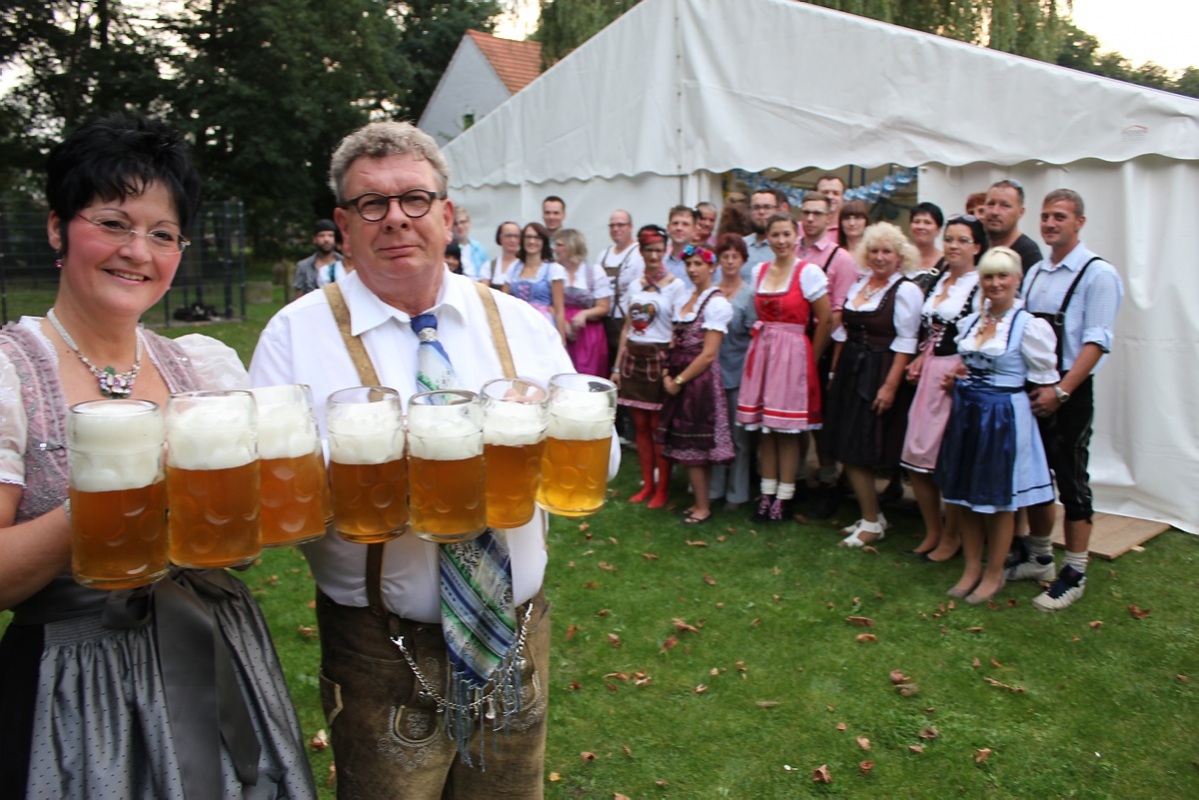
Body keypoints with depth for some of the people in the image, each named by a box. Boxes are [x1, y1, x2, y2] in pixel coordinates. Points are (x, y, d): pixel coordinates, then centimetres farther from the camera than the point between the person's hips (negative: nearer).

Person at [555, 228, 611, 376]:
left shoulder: (594, 271, 3)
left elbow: (603, 308, 0)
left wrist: (584, 314, -18)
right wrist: (563, 323, -12)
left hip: (588, 336, -1)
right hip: (561, 334, 1)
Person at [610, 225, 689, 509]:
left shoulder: (675, 286, -4)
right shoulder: (635, 286, 12)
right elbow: (627, 328, 14)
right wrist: (617, 366, 11)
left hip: (659, 358, -5)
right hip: (634, 358, 5)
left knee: (658, 426, -1)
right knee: (640, 425, 9)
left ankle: (662, 489, 10)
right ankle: (647, 484, 19)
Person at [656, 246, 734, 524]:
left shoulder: (717, 303, -10)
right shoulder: (686, 299, 14)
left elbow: (708, 355, -15)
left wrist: (679, 381, -13)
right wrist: (667, 374, 0)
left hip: (699, 380, -7)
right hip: (679, 379, 7)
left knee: (693, 448, -3)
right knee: (687, 447, 10)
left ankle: (702, 507, 8)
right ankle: (698, 502, 20)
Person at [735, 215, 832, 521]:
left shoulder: (809, 272, -7)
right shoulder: (759, 271, 9)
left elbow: (825, 320, -6)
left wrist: (809, 360, -1)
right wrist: (761, 340, 7)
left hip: (792, 354, -5)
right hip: (761, 351, 5)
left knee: (787, 430, 0)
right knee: (763, 428, 7)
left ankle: (784, 497, 10)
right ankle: (767, 492, 16)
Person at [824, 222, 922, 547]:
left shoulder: (906, 291, -9)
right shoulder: (858, 284, 12)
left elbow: (905, 343, -14)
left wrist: (890, 385, -20)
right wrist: (835, 371, 12)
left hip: (879, 374, -7)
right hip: (850, 372, 7)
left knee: (862, 450, -4)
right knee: (847, 449, 8)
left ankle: (872, 523, 11)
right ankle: (872, 516, 22)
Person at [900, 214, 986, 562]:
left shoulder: (981, 286, -8)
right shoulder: (937, 282, 15)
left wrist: (959, 372, -19)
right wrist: (920, 360, 8)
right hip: (930, 374, 7)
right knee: (917, 458, 7)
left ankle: (951, 536, 17)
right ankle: (932, 532, 23)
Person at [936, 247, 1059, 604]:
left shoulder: (1029, 326, -11)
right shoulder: (971, 321, 8)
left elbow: (1044, 381, -9)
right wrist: (954, 379, 2)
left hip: (1005, 417, -6)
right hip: (965, 413, 6)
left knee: (999, 500, 7)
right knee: (964, 495, 12)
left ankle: (994, 574, 23)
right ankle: (971, 568, 27)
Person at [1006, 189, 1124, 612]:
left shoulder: (1098, 273, -10)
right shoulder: (1035, 272, 12)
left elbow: (1096, 342, -15)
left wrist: (1060, 391, -20)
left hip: (1070, 394, -7)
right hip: (1030, 389, 7)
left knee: (1071, 480, 1)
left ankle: (1074, 573, 13)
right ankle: (1039, 557, 29)